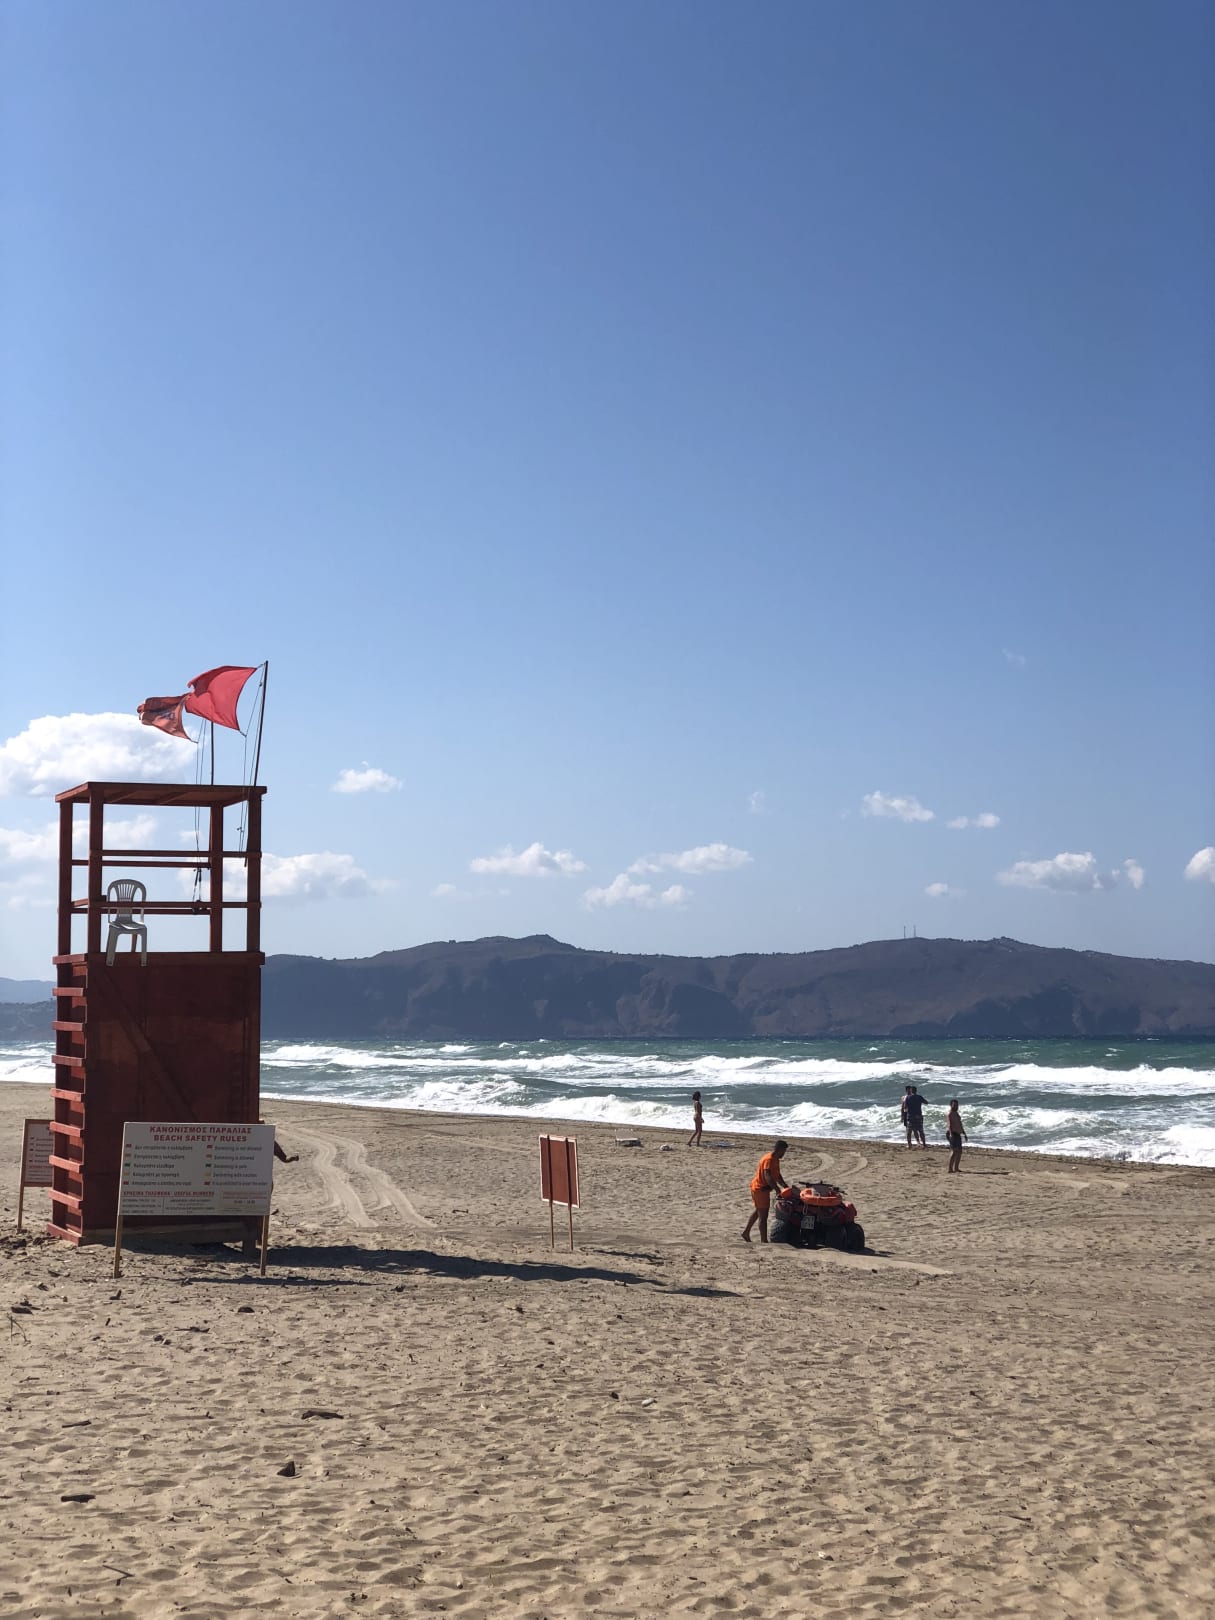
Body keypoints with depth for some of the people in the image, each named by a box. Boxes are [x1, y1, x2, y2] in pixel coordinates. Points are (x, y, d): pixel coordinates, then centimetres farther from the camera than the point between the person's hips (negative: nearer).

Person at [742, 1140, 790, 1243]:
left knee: (758, 1211, 25)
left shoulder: (775, 1160, 9)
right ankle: (764, 1241, 0)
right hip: (761, 1189, -11)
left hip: (757, 1187, 11)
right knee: (763, 1216, -5)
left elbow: (777, 1176, 20)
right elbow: (768, 1177, -35)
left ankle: (746, 1232, 36)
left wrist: (786, 1186, 12)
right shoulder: (769, 1160, -23)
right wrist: (777, 1190, -40)